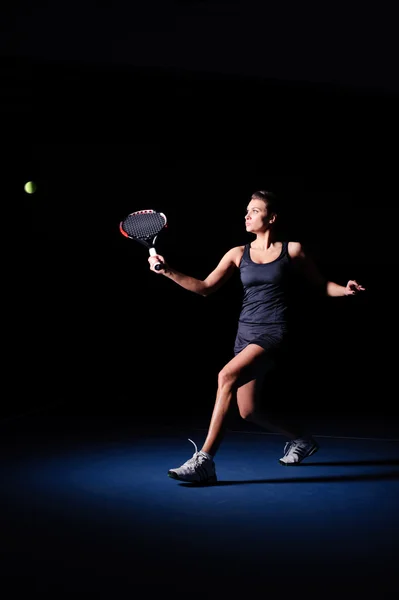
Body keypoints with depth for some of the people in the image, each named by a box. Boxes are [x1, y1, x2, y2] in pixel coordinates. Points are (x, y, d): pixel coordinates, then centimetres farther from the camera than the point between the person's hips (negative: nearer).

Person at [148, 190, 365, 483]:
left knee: (227, 376, -30)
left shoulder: (292, 250, 2)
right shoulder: (238, 254, 10)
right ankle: (301, 440, 35)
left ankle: (204, 461, -28)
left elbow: (323, 284, 11)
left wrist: (346, 290, -10)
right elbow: (205, 287, 4)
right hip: (245, 333, 5)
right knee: (249, 412, 5)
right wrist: (168, 271, -8)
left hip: (274, 333, -5)